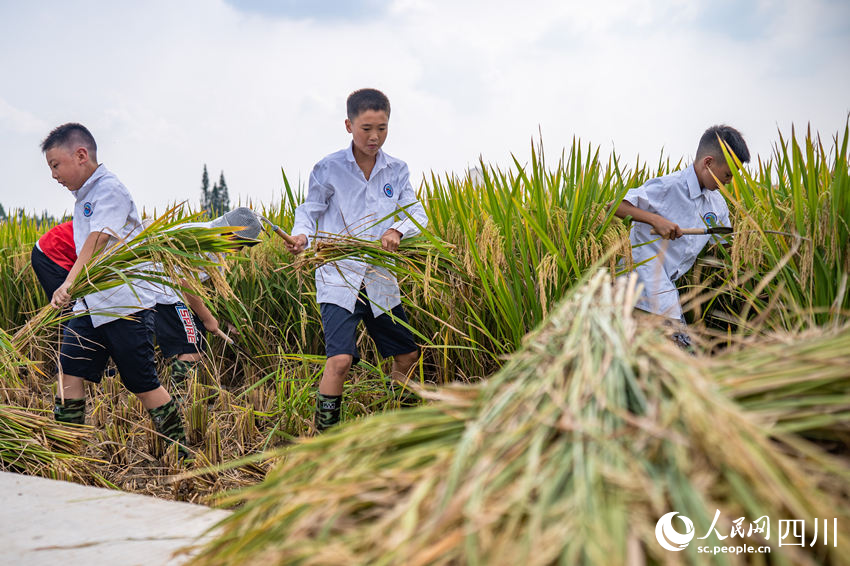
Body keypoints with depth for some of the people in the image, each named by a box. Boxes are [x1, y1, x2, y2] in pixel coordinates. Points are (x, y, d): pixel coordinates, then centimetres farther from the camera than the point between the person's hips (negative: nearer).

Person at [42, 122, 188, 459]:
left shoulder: (110, 190, -14)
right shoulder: (83, 195, 14)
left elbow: (97, 242, -29)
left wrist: (69, 284, -40)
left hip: (126, 305, -9)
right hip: (91, 305, 9)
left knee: (143, 384, -1)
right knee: (69, 370, 0)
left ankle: (181, 453, 12)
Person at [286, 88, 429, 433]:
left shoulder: (397, 171, 7)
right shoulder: (329, 169, -3)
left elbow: (417, 213, 4)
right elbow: (309, 210, 2)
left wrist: (398, 230, -18)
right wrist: (301, 235, -20)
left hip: (381, 279, 5)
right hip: (339, 277, -5)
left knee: (407, 356, 14)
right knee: (339, 359, -20)